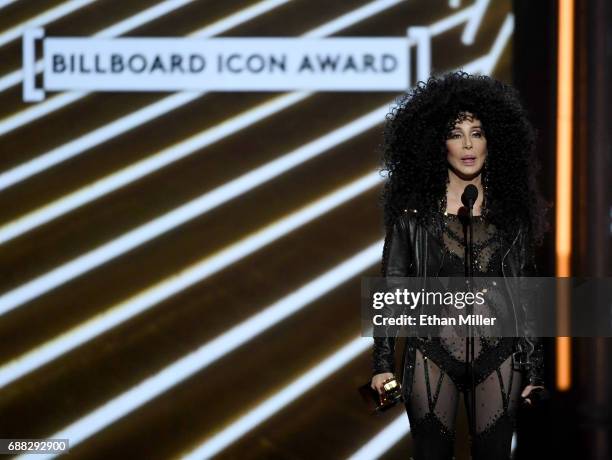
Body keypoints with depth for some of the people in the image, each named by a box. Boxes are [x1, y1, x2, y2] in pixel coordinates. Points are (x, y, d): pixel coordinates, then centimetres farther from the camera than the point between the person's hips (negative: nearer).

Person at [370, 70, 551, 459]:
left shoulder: (512, 209, 6)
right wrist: (383, 362, -4)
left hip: (498, 357, 1)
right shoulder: (414, 208, 2)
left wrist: (534, 368, 5)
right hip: (433, 353, -1)